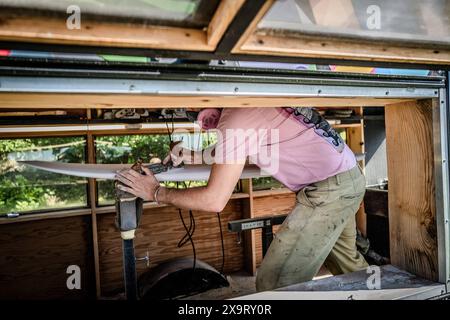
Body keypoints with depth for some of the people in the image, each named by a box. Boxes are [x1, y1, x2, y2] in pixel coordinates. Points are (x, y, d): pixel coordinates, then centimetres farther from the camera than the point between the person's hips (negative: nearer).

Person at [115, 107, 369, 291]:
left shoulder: (234, 121, -17)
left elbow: (214, 201, -19)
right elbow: (235, 151, 26)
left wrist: (156, 193, -7)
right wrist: (195, 156, 16)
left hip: (329, 191, -10)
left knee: (275, 283, -6)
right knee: (347, 261, 29)